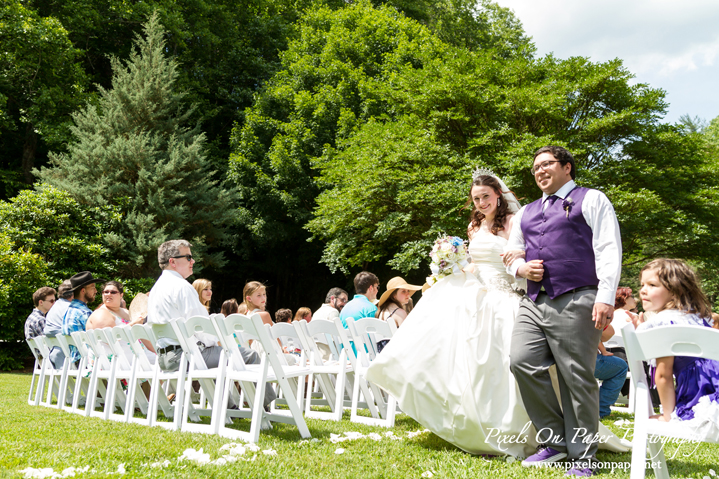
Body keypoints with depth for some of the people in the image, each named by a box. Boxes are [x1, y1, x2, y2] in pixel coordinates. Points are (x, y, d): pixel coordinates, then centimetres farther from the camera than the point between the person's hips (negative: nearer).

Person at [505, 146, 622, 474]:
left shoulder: (591, 200, 9)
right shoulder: (527, 212, 25)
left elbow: (608, 251, -2)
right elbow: (510, 253, 30)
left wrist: (606, 297, -14)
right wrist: (520, 268, 5)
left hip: (575, 303, -5)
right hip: (533, 303, 5)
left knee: (577, 378, -4)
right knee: (522, 362, -11)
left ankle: (582, 457, 9)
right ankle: (554, 443, 5)